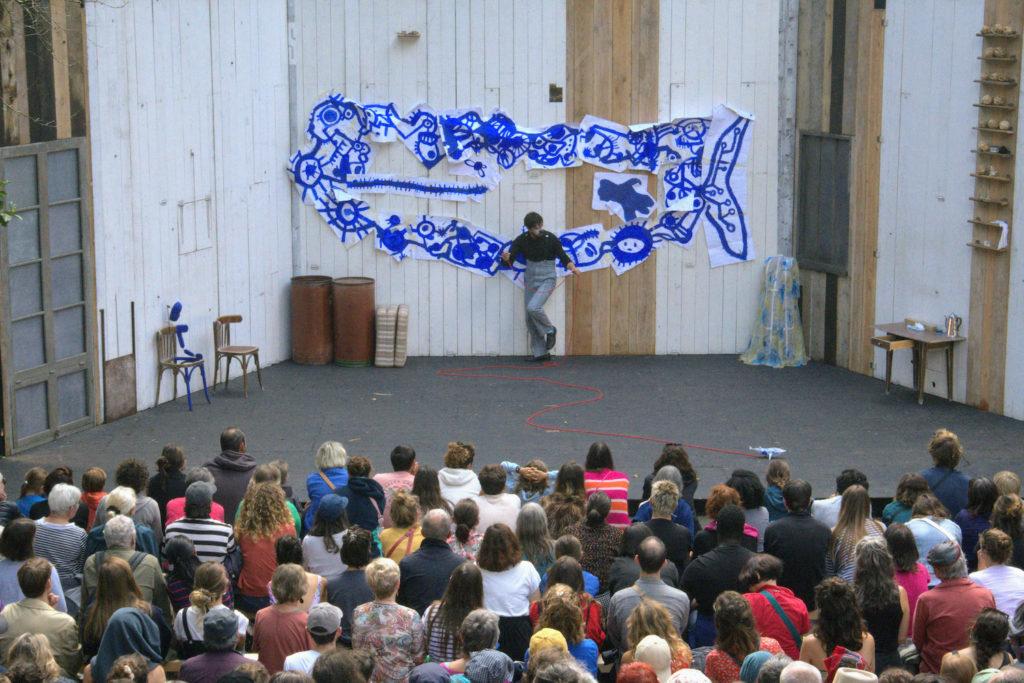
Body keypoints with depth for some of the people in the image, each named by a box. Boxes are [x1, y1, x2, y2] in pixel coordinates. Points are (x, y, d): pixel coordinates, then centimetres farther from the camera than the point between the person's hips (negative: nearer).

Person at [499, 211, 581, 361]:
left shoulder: (551, 239, -10)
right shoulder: (522, 240, -3)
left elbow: (563, 257, -1)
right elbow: (510, 261, -6)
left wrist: (573, 268, -21)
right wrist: (507, 258, -30)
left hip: (547, 279, -4)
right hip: (530, 280, 4)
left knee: (533, 308, -26)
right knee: (530, 320, 3)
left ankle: (550, 330, 1)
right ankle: (540, 353, 12)